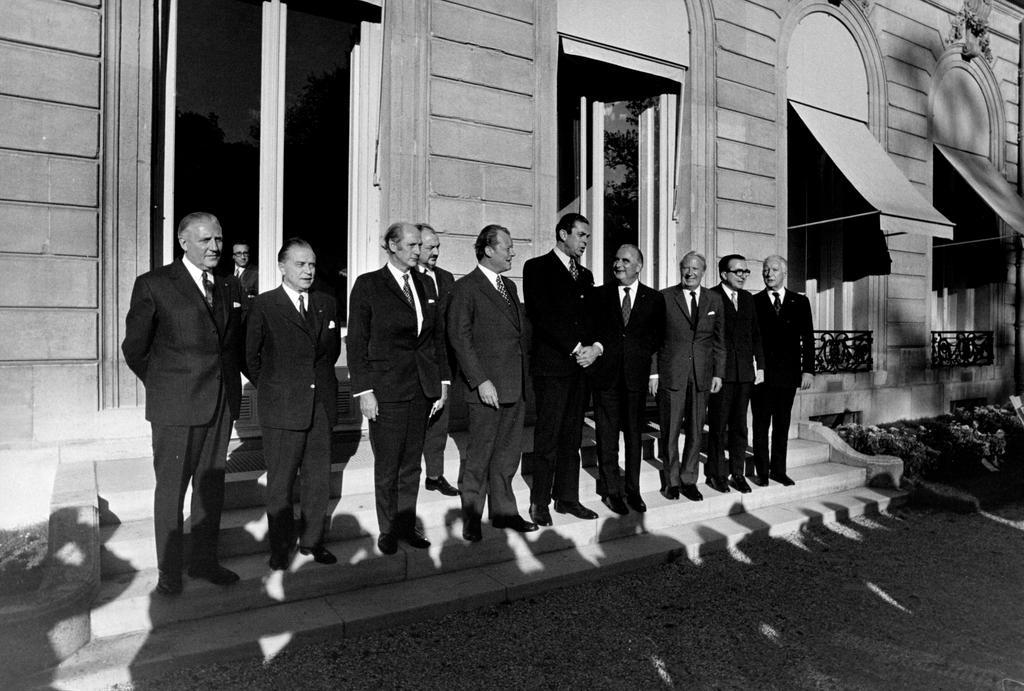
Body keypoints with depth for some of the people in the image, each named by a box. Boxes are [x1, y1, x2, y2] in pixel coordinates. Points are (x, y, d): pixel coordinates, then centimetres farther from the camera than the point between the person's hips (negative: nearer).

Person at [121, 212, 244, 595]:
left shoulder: (231, 287, 9)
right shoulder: (154, 284, -5)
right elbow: (134, 347, 1)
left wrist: (228, 383, 12)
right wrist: (161, 385, 7)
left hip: (223, 404, 4)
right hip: (176, 405, -4)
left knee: (212, 484, 12)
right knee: (171, 488, 6)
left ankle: (205, 560, 26)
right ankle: (169, 570, 21)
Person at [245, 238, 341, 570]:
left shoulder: (326, 303, 9)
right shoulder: (264, 305, -5)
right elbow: (250, 355, 1)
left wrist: (318, 380, 12)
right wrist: (271, 388, 4)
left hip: (321, 405, 4)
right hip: (281, 407, -4)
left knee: (319, 478, 11)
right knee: (280, 482, 8)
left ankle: (312, 540, 28)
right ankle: (279, 548, 23)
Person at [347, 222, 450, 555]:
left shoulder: (425, 284, 10)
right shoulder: (368, 285, -3)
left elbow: (437, 336, 14)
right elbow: (356, 342, -5)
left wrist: (442, 380, 9)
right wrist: (364, 390, -11)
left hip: (423, 388, 4)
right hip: (387, 387, -4)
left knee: (412, 463, 12)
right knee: (387, 466, 6)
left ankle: (407, 525, 25)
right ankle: (388, 530, 22)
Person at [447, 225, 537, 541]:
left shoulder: (509, 286, 17)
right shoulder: (466, 287, -6)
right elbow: (460, 338, -12)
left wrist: (525, 377, 11)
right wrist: (481, 381, -17)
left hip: (516, 385, 7)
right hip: (488, 387, -7)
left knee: (509, 452, 14)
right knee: (479, 456, 3)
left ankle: (503, 511, 26)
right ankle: (470, 518, 17)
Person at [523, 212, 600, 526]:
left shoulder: (585, 274, 20)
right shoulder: (538, 267, 0)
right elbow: (541, 316, -10)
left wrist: (595, 347, -4)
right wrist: (576, 348, -12)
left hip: (581, 364, 6)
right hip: (551, 364, -6)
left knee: (572, 437, 9)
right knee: (547, 437, -2)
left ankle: (567, 497, 17)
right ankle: (539, 503, 8)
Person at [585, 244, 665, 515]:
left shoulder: (654, 298, 7)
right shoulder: (599, 295, 6)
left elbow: (657, 335, 10)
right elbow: (589, 331, 6)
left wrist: (641, 353, -1)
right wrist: (597, 352, -5)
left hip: (637, 375, 1)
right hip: (605, 374, -1)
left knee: (634, 434, 9)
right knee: (607, 436, 3)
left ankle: (633, 489, 20)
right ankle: (610, 490, 14)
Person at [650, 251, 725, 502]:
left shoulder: (714, 300, 9)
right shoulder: (665, 297, 0)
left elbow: (719, 340, 11)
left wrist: (718, 373, 5)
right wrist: (653, 372, -5)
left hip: (702, 375, 3)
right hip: (671, 373, -3)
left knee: (696, 431, 8)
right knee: (670, 431, 4)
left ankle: (689, 480, 20)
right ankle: (672, 480, 18)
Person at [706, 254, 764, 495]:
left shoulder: (747, 298, 14)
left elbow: (756, 334, 16)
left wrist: (760, 365, 10)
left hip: (745, 371, 5)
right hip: (720, 371, -5)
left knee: (740, 425, 10)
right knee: (718, 425, 3)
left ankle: (737, 473, 19)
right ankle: (716, 473, 14)